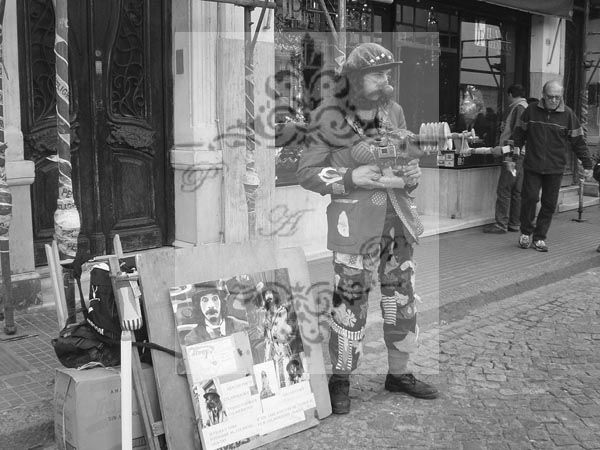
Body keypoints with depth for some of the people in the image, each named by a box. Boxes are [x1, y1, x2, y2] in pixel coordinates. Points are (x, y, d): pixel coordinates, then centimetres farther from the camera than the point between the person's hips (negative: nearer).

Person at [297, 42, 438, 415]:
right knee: (351, 304, 2)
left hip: (397, 218, 6)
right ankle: (341, 380, 22)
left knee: (403, 300, 12)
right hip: (355, 224, -5)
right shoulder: (329, 118, -10)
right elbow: (308, 173, -8)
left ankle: (399, 374, 31)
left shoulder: (393, 112, 5)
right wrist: (353, 177, -21)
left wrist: (412, 173, -8)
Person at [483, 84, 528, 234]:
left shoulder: (519, 108, -10)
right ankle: (515, 223, 16)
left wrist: (510, 157, -20)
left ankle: (501, 224, -3)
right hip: (521, 155, 9)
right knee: (517, 191, 11)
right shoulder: (526, 108, 18)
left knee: (504, 191, -5)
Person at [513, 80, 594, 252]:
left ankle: (539, 237, 16)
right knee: (529, 198, -7)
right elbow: (520, 133, 10)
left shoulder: (567, 114, -1)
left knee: (549, 204, 4)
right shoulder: (531, 110, 0)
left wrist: (587, 164, 2)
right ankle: (526, 231, 14)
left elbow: (578, 141, 2)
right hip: (532, 166, 0)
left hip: (555, 168, 1)